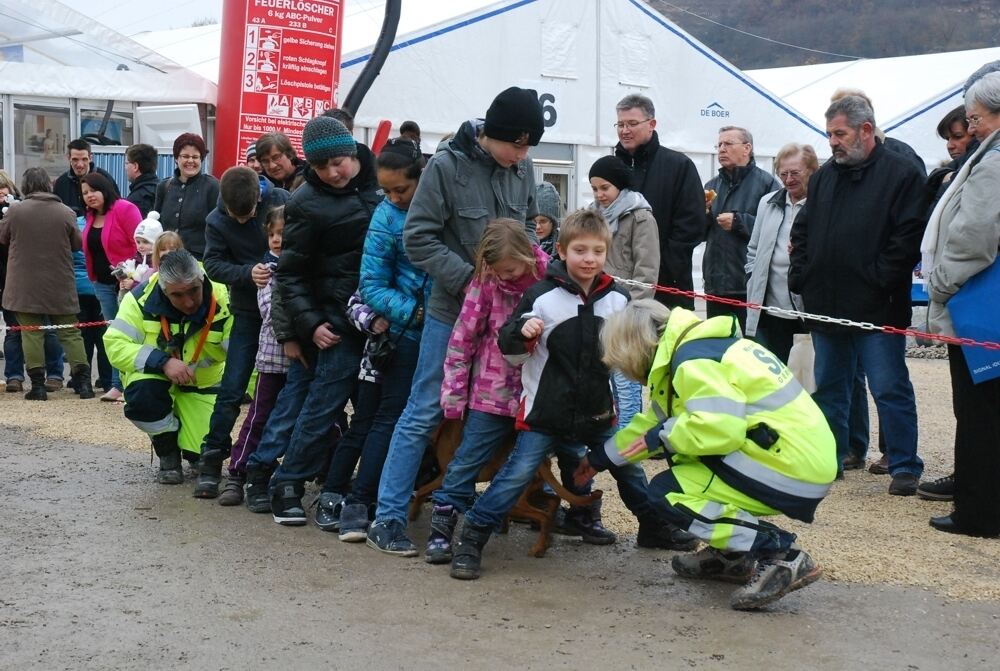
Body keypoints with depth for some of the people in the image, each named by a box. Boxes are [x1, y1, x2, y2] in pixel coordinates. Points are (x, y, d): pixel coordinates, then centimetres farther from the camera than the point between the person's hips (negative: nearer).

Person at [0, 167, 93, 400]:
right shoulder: (66, 212, -6)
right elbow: (78, 244, 4)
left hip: (25, 285, -1)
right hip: (60, 285, 1)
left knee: (31, 333, 4)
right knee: (70, 333, 9)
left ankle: (37, 385, 1)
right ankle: (83, 381, 4)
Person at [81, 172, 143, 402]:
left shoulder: (124, 209, -12)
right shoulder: (91, 217, 12)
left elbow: (140, 243, -15)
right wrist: (93, 277, 14)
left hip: (127, 281, -7)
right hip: (103, 284, 7)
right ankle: (118, 384, 13)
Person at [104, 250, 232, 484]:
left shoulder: (223, 303, -24)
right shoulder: (141, 298, -23)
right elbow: (115, 345, -21)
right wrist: (163, 362, -35)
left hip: (203, 383, 0)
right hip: (154, 375, 0)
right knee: (141, 394, -35)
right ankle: (167, 451, -3)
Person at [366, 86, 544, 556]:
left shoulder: (522, 169, 4)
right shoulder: (447, 166, -11)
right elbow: (418, 239, -12)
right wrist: (471, 278, -18)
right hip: (453, 310, -5)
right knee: (424, 413, -2)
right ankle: (388, 518, 5)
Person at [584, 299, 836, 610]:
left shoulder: (694, 360, -15)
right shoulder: (697, 347, 16)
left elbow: (721, 428, -28)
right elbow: (655, 420, 26)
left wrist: (662, 436, -12)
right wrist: (600, 457, 34)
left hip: (791, 470, -10)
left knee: (667, 493, -10)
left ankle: (780, 555, -13)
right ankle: (732, 555, 21)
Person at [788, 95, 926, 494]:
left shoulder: (901, 174, -5)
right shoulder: (824, 177, 14)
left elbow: (908, 238, -11)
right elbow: (802, 233, 18)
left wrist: (878, 283, -16)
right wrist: (800, 279, 7)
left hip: (877, 309, -6)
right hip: (825, 306, 7)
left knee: (890, 389, -3)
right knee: (829, 389, 14)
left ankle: (904, 467, 6)